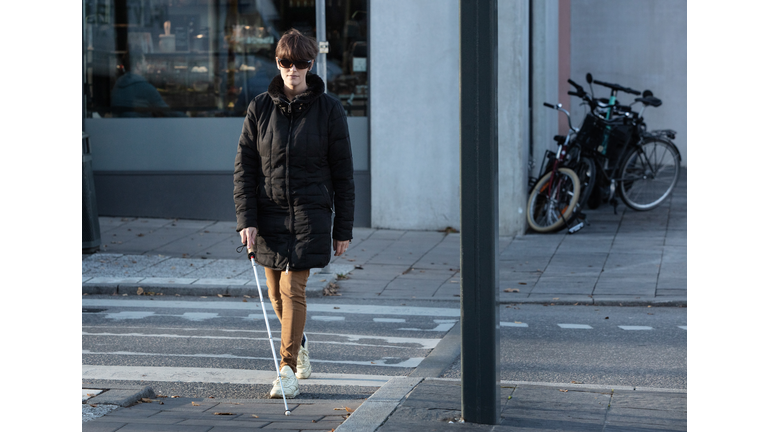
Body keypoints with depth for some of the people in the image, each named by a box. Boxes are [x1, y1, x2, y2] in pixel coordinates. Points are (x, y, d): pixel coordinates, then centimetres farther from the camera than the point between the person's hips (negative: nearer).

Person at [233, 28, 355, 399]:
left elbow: (342, 171, 0)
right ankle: (298, 344, 39)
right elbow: (244, 167, 2)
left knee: (292, 288, -11)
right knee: (276, 292, 12)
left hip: (310, 213, -3)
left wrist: (343, 229, -1)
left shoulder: (328, 109, -3)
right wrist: (246, 220, -8)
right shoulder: (260, 108, 2)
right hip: (268, 212, 3)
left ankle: (288, 372, -7)